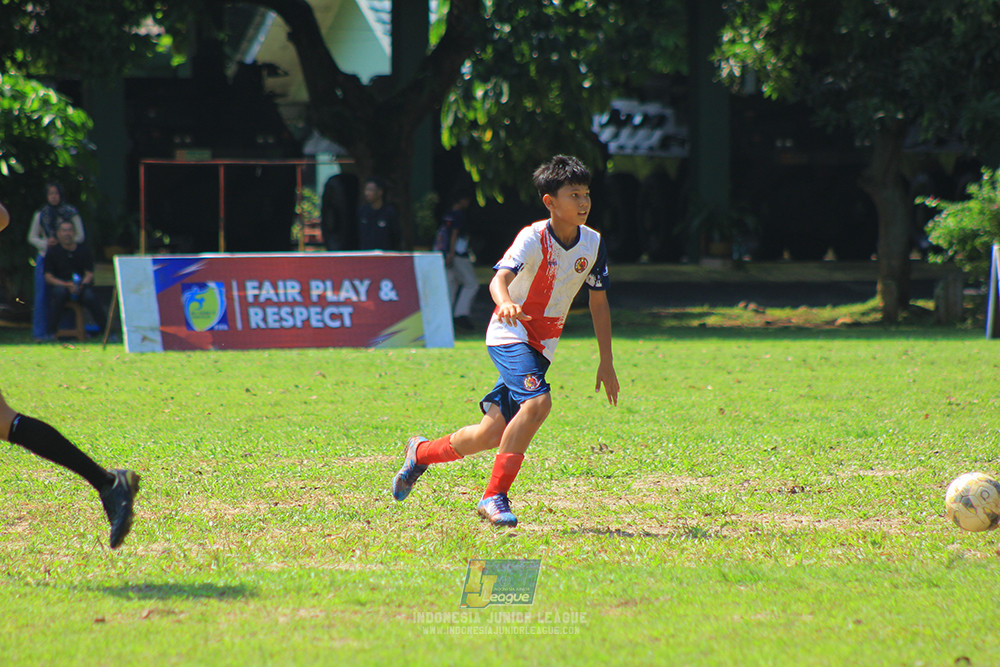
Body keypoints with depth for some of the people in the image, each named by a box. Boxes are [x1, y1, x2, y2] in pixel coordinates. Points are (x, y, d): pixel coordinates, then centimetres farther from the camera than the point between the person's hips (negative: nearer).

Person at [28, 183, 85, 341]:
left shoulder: (71, 213, 3)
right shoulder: (40, 215, 10)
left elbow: (80, 236, 3)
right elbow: (32, 237, 13)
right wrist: (45, 243, -7)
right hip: (45, 256, 2)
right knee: (42, 295, -3)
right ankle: (40, 332, 0)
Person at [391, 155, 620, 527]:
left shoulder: (592, 244, 0)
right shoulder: (533, 238, -18)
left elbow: (599, 302, 11)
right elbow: (500, 278, -34)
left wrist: (606, 363, 10)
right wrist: (506, 302, -58)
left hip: (542, 347, 6)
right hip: (511, 334, -6)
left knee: (491, 435, 4)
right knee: (537, 402, -32)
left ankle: (422, 452, 31)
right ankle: (494, 497, -23)